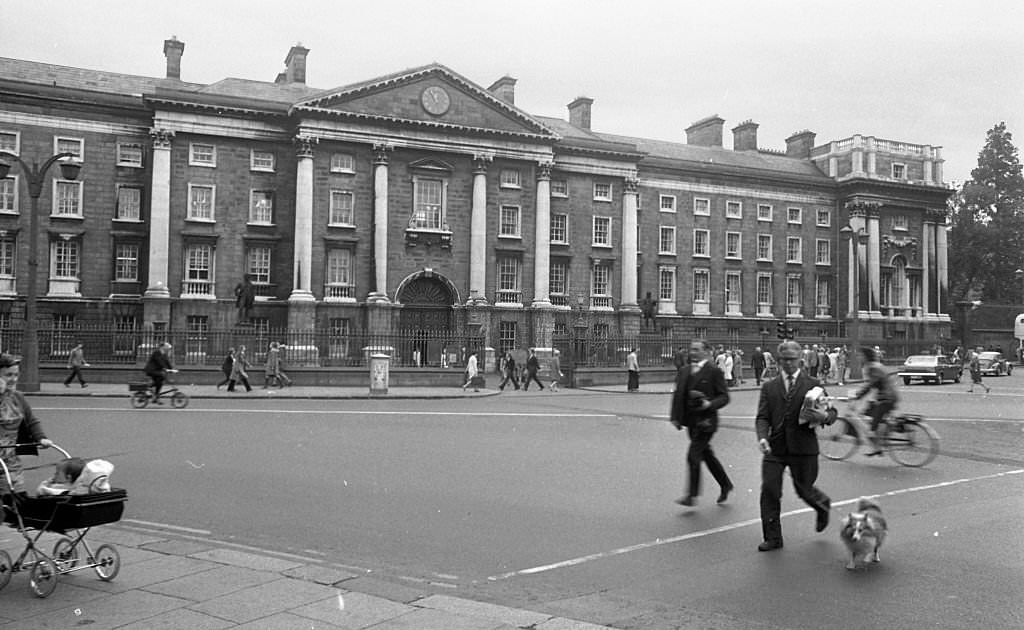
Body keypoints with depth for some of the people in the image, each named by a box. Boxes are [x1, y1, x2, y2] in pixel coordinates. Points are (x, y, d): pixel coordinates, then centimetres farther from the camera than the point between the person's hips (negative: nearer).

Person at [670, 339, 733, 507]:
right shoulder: (684, 372, 10)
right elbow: (678, 395, 13)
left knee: (693, 455, -11)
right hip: (691, 422, 7)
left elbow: (724, 396, -7)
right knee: (706, 455, 17)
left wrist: (710, 404, -24)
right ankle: (725, 485, 35)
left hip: (706, 422, -7)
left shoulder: (714, 372, -8)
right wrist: (675, 416, 4)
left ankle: (692, 495, -1)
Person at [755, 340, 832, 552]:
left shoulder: (813, 385, 4)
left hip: (803, 448, -2)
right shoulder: (769, 387, 9)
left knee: (803, 489, 8)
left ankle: (823, 505, 44)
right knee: (769, 489, -4)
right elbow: (762, 417, 2)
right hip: (775, 447, 2)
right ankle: (772, 538, 7)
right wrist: (762, 437, -16)